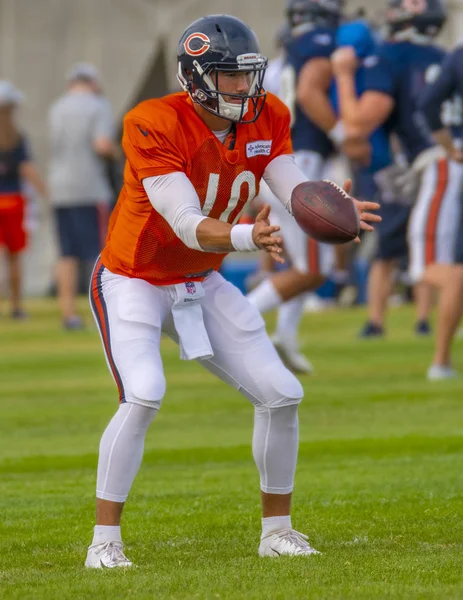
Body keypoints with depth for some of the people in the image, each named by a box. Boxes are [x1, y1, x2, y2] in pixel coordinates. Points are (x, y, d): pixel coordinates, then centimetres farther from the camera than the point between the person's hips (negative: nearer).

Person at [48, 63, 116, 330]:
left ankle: (69, 313, 4)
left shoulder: (57, 109, 12)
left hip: (60, 188, 6)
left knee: (68, 253, 7)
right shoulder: (99, 106, -6)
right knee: (97, 250, -3)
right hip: (89, 188, -6)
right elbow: (103, 145, -18)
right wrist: (114, 151, 3)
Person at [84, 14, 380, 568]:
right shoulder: (156, 127, -27)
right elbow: (188, 226, -33)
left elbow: (296, 194, -17)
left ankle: (277, 530, 18)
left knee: (282, 395, 0)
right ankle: (105, 540, -17)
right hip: (132, 282, -6)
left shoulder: (266, 120, -7)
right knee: (143, 396, -27)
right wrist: (248, 237, -52)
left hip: (200, 286, 6)